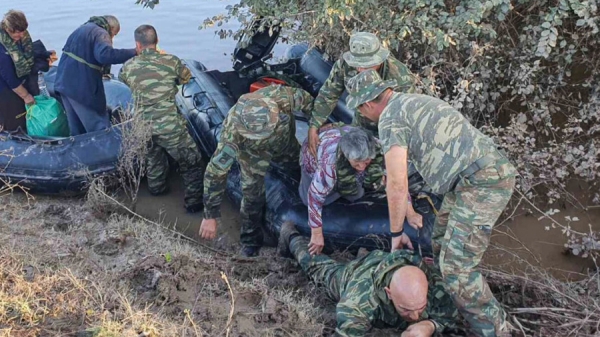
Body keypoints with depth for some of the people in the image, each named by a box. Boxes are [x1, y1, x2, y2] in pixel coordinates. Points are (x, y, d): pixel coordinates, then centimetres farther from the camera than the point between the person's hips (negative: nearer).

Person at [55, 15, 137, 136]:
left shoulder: (82, 28, 20)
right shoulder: (100, 33, -11)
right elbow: (105, 55, -31)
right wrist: (134, 52, -31)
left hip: (64, 82, 9)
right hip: (82, 87, -9)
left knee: (77, 131, 14)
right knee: (100, 130, -5)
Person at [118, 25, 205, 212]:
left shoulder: (128, 67, 1)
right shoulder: (171, 61, -6)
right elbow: (186, 79, 11)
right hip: (170, 127, -4)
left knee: (153, 160, 31)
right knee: (192, 163, 13)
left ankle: (157, 188, 48)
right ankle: (194, 202, 15)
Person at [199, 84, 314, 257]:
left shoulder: (284, 96, -43)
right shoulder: (234, 131, -46)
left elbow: (304, 98, -18)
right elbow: (216, 172, -38)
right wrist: (210, 216, -34)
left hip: (285, 138, 2)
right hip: (252, 149, -2)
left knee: (296, 164, 26)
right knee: (252, 191, 1)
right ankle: (250, 240, 24)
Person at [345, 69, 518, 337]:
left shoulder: (390, 118, -9)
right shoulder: (415, 102, 21)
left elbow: (397, 185, -13)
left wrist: (396, 233, 1)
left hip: (482, 184, -10)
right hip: (487, 174, 10)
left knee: (457, 267, -8)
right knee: (443, 241, 23)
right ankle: (457, 307, 38)